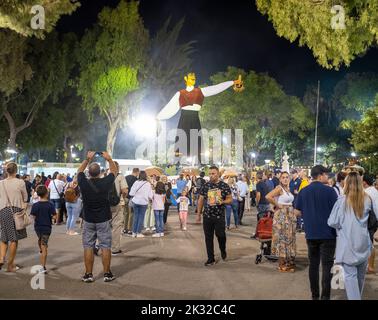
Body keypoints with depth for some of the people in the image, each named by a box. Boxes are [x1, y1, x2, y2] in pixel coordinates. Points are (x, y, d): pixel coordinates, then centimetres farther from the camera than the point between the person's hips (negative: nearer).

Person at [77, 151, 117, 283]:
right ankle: (107, 274, 11)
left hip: (88, 220, 1)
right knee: (105, 247, 6)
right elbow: (114, 171, 8)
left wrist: (87, 159, 17)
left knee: (88, 247, 7)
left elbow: (80, 171, 12)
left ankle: (88, 274, 11)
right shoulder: (105, 182, -12)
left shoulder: (84, 183, -9)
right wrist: (109, 159, 14)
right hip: (104, 220, -1)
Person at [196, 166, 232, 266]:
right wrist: (198, 214, 9)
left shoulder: (224, 186, -1)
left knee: (220, 235, -7)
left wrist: (222, 202, -19)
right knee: (208, 238, 4)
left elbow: (230, 199, 2)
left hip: (219, 216, -2)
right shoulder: (205, 186, 5)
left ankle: (223, 250, 26)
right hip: (207, 216, 2)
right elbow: (201, 200, 11)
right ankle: (210, 259, 14)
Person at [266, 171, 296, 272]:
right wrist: (277, 205, -17)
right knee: (282, 238, -3)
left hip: (290, 215, 8)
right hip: (281, 215, -8)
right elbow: (268, 196, -28)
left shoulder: (288, 188, 11)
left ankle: (289, 262, 23)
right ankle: (282, 265, 5)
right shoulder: (279, 188, -13)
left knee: (289, 238, 12)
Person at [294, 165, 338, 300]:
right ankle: (325, 296, 1)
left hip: (311, 233, 4)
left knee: (313, 264, 13)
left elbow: (297, 212, 5)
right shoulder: (329, 190, -10)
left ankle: (314, 295, 20)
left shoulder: (303, 191, 2)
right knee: (327, 265, 2)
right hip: (327, 233, -4)